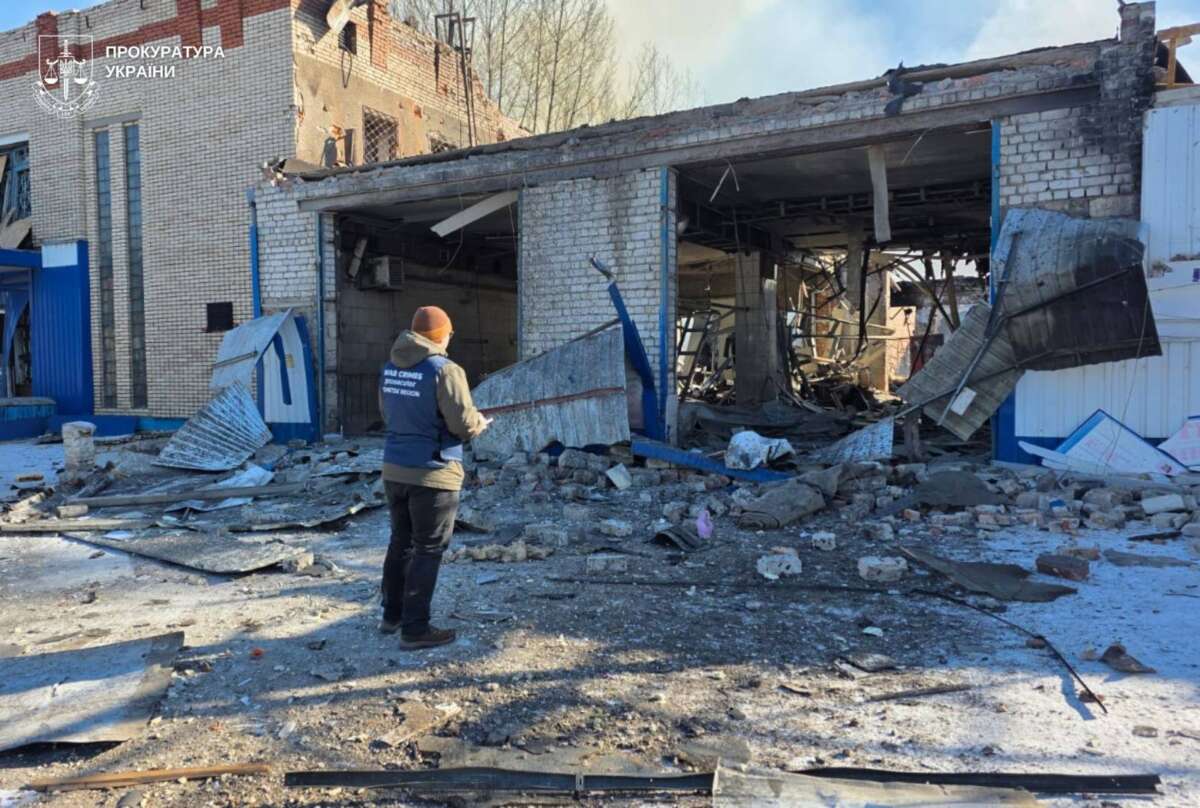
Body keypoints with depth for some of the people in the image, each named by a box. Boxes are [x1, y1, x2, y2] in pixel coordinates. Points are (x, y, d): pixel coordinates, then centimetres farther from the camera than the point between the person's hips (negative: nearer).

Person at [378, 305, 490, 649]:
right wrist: (483, 422, 4)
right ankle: (415, 628, 8)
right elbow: (464, 424, -17)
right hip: (432, 473, -7)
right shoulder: (444, 370, -17)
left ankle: (392, 614, 32)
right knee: (428, 550, 3)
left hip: (394, 469, 7)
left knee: (401, 542, 20)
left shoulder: (390, 368, 7)